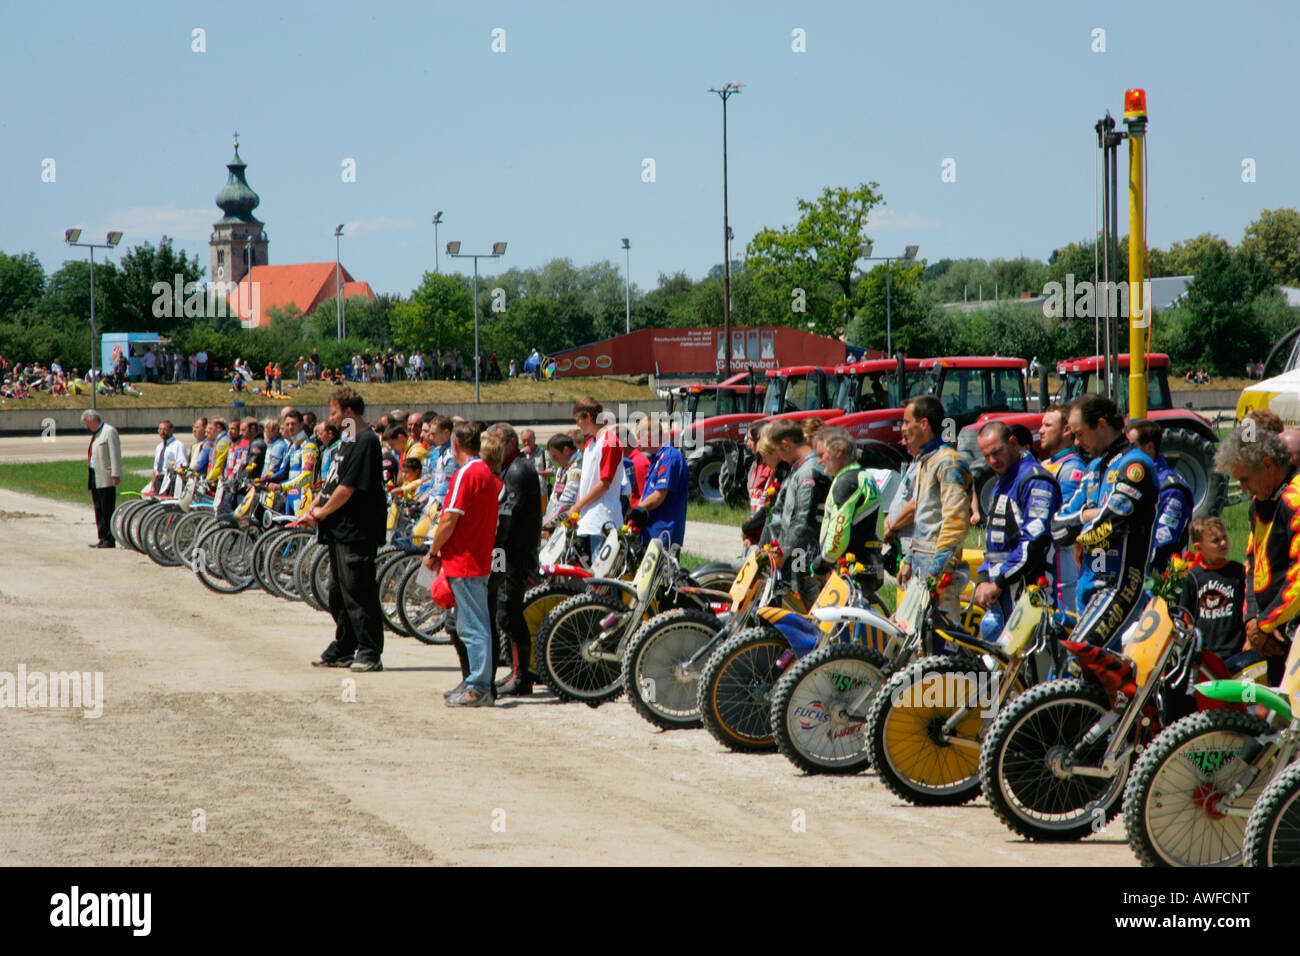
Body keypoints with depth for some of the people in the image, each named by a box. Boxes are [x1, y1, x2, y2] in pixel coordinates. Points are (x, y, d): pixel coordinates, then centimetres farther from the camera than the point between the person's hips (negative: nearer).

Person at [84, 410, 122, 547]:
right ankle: (102, 538, 13)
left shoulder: (109, 431, -8)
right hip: (95, 478, 9)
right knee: (99, 511, 10)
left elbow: (115, 454, -14)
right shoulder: (95, 434, 21)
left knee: (107, 510, -8)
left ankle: (109, 540, -7)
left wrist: (115, 475, -19)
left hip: (105, 478, -9)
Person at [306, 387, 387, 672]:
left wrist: (322, 512, -10)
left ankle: (370, 653, -5)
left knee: (359, 592, -8)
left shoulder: (365, 442, -16)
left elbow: (348, 488, -21)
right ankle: (343, 648, 25)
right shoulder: (348, 442, 17)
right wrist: (313, 508, 10)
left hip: (357, 532, -11)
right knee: (339, 592, 16)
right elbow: (333, 482, 22)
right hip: (340, 531, 11)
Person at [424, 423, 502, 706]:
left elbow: (449, 521, -17)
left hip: (463, 563, -9)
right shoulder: (488, 474, 13)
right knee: (470, 627, 15)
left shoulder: (465, 475, -15)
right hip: (480, 560, 9)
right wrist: (442, 553, 18)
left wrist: (433, 553, -3)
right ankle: (473, 682, 21)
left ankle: (478, 688, -8)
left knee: (474, 628, -8)